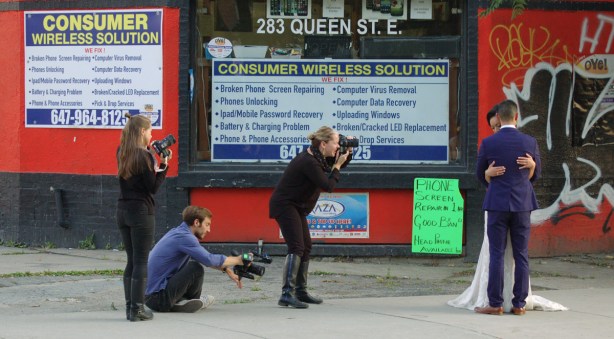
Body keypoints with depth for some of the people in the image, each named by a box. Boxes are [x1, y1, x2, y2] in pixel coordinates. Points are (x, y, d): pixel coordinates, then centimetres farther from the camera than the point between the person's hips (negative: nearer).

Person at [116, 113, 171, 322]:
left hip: (123, 211, 7)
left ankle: (130, 307, 12)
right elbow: (153, 187, -12)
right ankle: (137, 309, -3)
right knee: (141, 262, -3)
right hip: (142, 211, -7)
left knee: (131, 261, 12)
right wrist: (163, 165, -9)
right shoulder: (144, 156, -14)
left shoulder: (122, 154, 7)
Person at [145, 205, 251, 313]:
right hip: (158, 298, -10)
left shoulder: (177, 232, 13)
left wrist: (227, 270, 12)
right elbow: (209, 260, -24)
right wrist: (238, 260, -12)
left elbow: (205, 258, 22)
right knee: (196, 269, -17)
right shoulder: (183, 237, -16)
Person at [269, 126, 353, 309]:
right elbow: (328, 186, -23)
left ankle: (301, 291, 23)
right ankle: (287, 294, -24)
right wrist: (337, 165, -13)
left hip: (295, 207, 11)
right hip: (284, 206, -11)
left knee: (306, 247, 14)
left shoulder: (318, 157, 5)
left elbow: (339, 164, 19)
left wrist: (347, 153, 0)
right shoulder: (309, 162, -25)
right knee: (296, 247, -18)